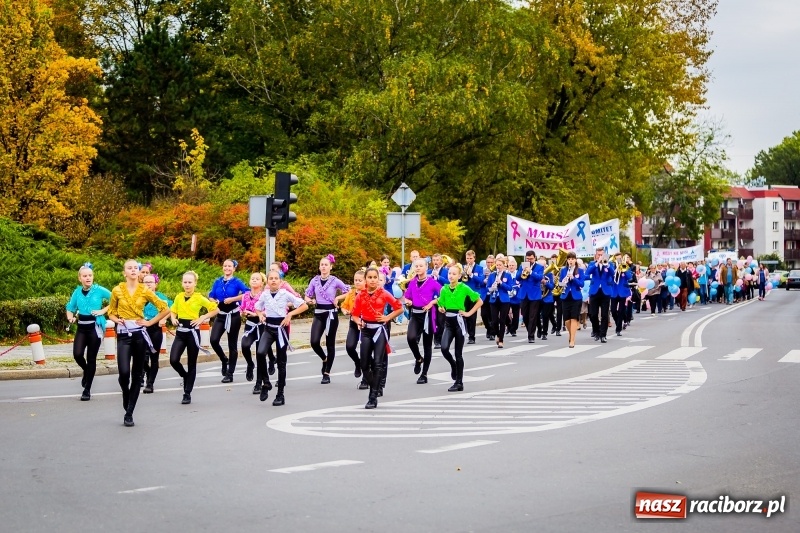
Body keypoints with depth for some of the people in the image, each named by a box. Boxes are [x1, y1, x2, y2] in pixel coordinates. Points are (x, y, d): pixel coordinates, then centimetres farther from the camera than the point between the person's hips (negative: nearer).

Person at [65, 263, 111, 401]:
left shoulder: (99, 290, -7)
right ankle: (86, 371, 23)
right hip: (82, 327, 3)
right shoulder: (77, 292, 4)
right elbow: (70, 308, 16)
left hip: (95, 327, -3)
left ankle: (87, 390, 11)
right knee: (77, 354, -13)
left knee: (91, 358, 1)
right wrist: (71, 317, -4)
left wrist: (103, 311, -12)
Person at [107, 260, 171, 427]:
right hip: (123, 335, -1)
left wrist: (150, 322, -2)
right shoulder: (117, 290, 2)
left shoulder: (145, 291, 1)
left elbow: (165, 308, 5)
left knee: (137, 374, 2)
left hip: (139, 334, 1)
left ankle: (129, 413, 9)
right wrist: (117, 319, -6)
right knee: (124, 372, -16)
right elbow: (111, 312, 14)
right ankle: (126, 395, 18)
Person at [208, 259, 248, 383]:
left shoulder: (237, 282, -6)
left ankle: (230, 374, 11)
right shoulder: (217, 282, 7)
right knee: (214, 340, -14)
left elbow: (247, 293, -19)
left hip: (233, 316, -3)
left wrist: (233, 299, -23)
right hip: (221, 315, 3)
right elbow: (211, 296, 12)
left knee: (232, 345, 4)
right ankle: (224, 360, 15)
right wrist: (215, 301, -9)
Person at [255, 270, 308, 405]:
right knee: (260, 353, -24)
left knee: (281, 361, 3)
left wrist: (290, 314, -13)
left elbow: (304, 306, -4)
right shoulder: (264, 295, 4)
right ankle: (266, 383, -5)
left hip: (281, 328, -2)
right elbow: (257, 308, 22)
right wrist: (260, 315, 1)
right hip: (268, 328, 2)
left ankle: (280, 395, 10)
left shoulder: (285, 294, -5)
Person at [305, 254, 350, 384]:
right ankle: (324, 359, 19)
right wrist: (310, 301, -11)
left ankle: (327, 373, 11)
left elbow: (348, 292, 2)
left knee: (330, 344, 3)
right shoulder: (315, 280, 4)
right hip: (318, 314, 2)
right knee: (314, 342, -13)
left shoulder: (335, 281, -4)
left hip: (331, 314, -2)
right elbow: (307, 295, 10)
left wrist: (337, 299, -8)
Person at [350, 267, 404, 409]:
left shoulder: (384, 294, -5)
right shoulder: (360, 295, 2)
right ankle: (375, 389, 27)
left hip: (379, 330, -3)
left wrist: (387, 318, -6)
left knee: (377, 364, -12)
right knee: (364, 365, 2)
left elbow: (399, 308, 3)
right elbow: (355, 313, 12)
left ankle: (373, 397, -10)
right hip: (366, 331, 3)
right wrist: (359, 321, -8)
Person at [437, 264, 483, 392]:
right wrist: (441, 308, -6)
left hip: (459, 321, -4)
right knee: (444, 348, -15)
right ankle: (453, 365, 17)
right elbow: (440, 305, 17)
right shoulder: (444, 289, 5)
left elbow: (480, 301, -3)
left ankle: (459, 383, 9)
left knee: (458, 353, 0)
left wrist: (469, 313, -8)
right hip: (448, 322, 4)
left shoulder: (464, 288, -8)